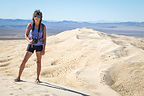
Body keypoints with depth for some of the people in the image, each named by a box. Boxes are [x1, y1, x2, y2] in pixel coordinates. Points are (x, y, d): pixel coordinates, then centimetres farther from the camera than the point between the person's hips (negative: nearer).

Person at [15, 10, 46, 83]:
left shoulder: (43, 26, -9)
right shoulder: (30, 25, -8)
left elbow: (44, 39, -5)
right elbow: (26, 35, -1)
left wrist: (44, 49, -10)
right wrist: (29, 40, -23)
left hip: (39, 45, 0)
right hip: (31, 45, 1)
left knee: (38, 62, 0)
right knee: (24, 61, -3)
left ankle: (37, 78, 14)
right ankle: (18, 77, 9)